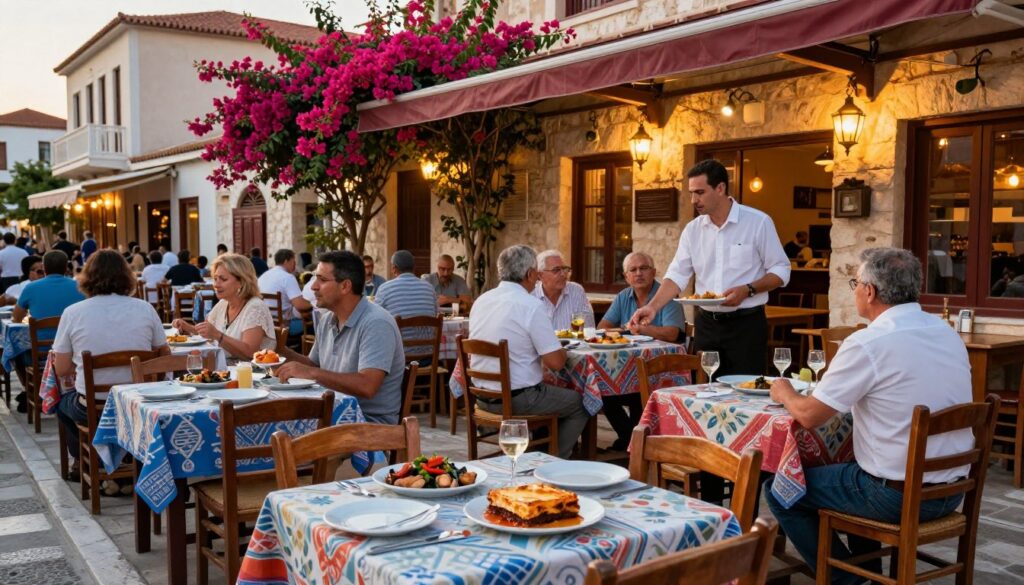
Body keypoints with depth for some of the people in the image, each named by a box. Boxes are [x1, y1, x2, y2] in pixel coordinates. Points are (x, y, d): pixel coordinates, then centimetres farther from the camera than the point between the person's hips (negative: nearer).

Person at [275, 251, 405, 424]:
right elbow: (314, 364, 23)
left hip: (371, 422, -7)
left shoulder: (376, 324, -18)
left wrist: (311, 373, -25)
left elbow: (366, 386, -28)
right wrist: (281, 350, 6)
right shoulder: (327, 319, 9)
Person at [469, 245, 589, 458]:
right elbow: (556, 362, -19)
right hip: (518, 399, -7)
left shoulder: (480, 301, 4)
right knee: (580, 404, 14)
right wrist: (562, 351, 4)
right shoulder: (532, 306, -18)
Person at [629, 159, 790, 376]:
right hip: (706, 324, 4)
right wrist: (653, 307, -12)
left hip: (746, 325, -4)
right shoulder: (692, 229, 6)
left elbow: (780, 270, -4)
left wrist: (747, 290, -19)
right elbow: (677, 275, 3)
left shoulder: (758, 222, -7)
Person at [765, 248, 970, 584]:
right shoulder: (948, 333, 5)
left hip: (896, 497, -8)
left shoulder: (868, 343, -19)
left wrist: (784, 393, 5)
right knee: (851, 465, 34)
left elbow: (809, 416, -15)